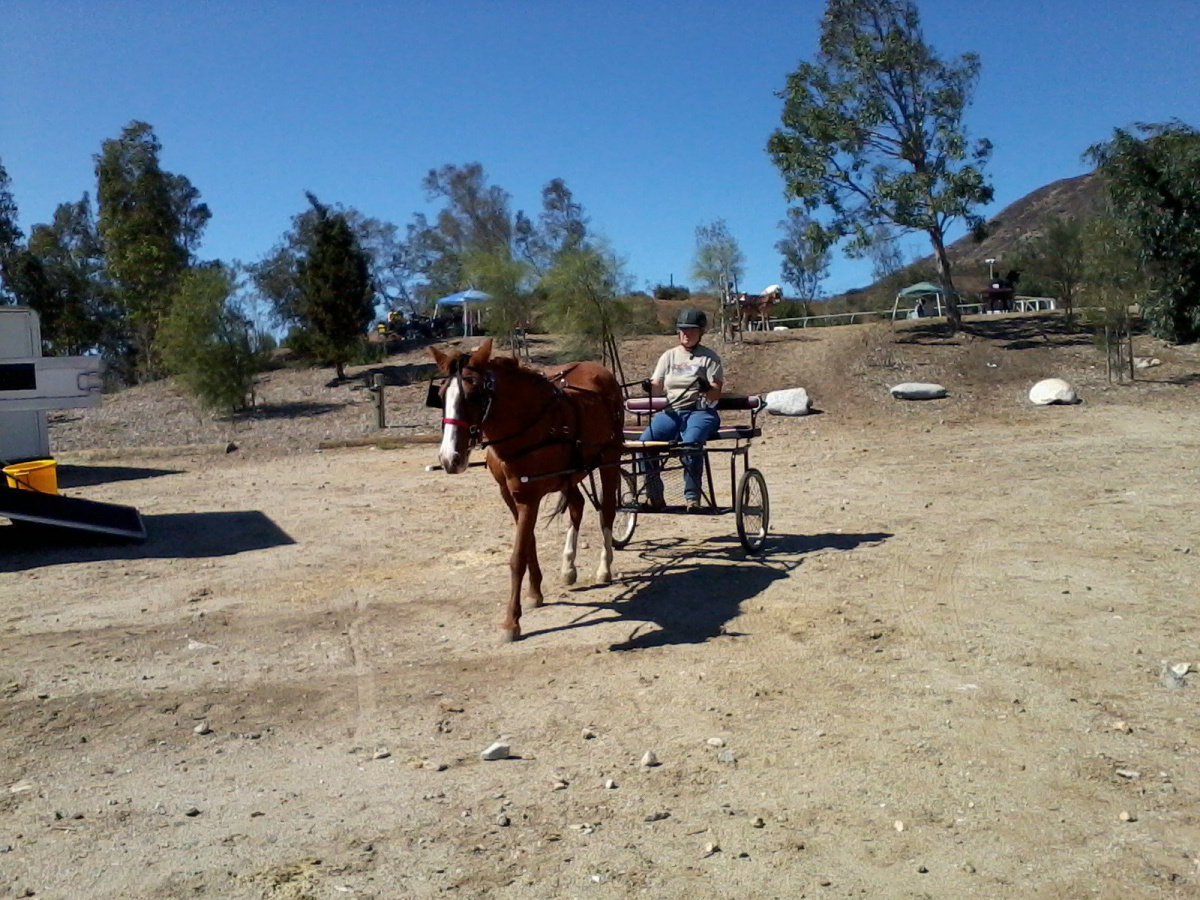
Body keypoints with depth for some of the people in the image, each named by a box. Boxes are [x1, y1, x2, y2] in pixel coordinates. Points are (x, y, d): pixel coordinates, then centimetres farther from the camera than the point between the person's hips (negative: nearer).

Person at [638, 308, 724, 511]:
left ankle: (692, 496, -25)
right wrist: (649, 387, -15)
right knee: (646, 440, -23)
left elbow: (716, 394, -1)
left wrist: (707, 388, -24)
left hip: (701, 411, -3)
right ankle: (653, 495, -15)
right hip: (671, 411, 4)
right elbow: (658, 387, 8)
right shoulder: (669, 356, 17)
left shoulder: (709, 357, 6)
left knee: (690, 443, -35)